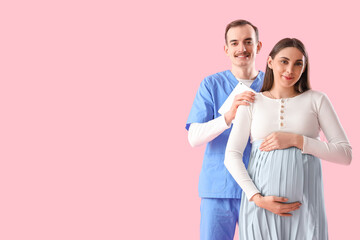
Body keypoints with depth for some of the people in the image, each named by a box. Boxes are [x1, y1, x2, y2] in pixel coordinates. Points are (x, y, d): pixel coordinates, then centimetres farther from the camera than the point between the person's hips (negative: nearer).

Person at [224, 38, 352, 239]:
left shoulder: (317, 100, 5)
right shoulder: (252, 103, 6)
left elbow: (345, 154, 0)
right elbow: (232, 155, 1)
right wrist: (255, 197, -12)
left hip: (304, 204, 0)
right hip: (261, 205, 0)